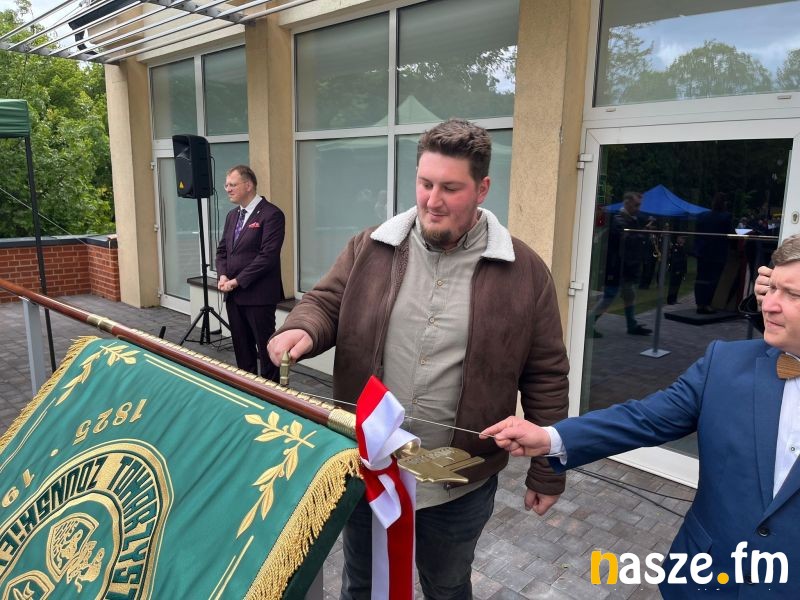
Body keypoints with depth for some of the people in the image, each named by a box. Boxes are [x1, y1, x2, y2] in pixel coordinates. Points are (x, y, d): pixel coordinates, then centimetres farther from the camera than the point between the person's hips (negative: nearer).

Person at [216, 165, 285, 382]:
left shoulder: (271, 214, -11)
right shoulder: (232, 215, 15)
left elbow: (268, 256, -18)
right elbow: (222, 250, 19)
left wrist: (237, 281, -15)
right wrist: (222, 276, 0)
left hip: (258, 295, -8)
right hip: (233, 295, 8)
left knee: (265, 348, 2)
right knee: (241, 347, 15)